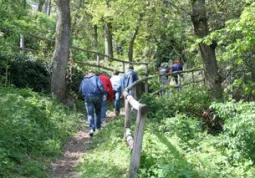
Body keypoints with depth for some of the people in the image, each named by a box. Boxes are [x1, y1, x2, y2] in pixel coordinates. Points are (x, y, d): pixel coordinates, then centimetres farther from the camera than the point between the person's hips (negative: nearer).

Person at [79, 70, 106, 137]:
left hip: (87, 98, 1)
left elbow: (80, 90, 16)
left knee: (90, 114, -2)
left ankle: (91, 129, -18)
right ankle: (98, 126, 21)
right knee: (98, 112, 18)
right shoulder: (96, 77, 7)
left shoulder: (84, 80, 17)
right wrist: (103, 94, -6)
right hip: (97, 96, -1)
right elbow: (100, 85, -9)